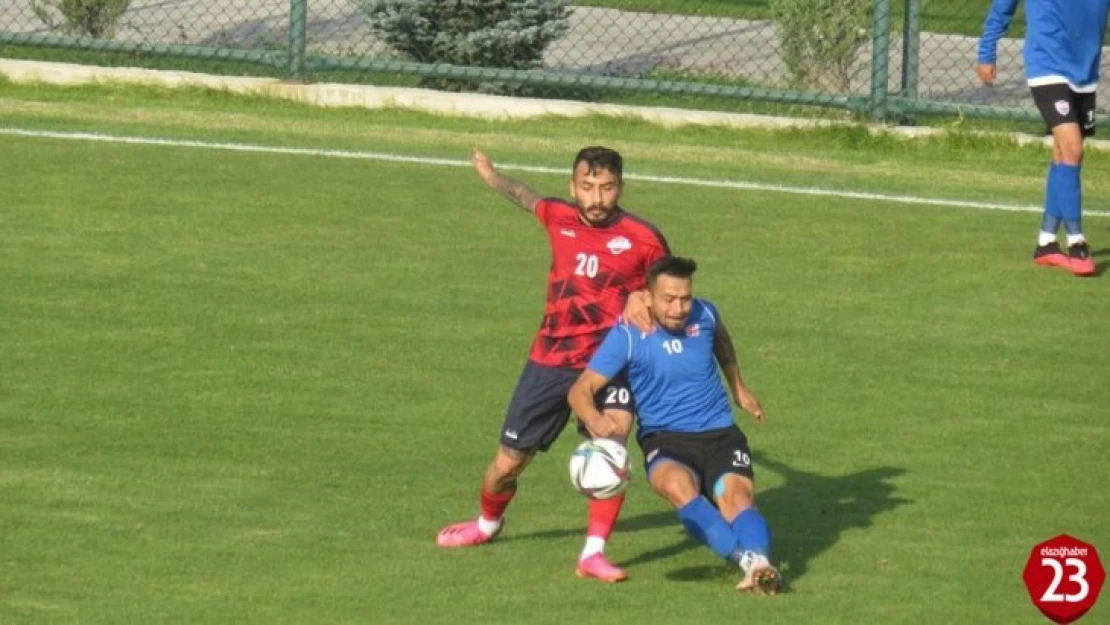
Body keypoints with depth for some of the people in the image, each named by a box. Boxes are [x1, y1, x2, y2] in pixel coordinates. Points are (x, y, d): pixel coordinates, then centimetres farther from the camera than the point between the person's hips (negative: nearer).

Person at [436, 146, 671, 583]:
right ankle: (488, 523, 42)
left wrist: (641, 298, -13)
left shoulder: (642, 239, -9)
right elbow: (528, 200, 24)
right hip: (551, 361, 3)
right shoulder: (559, 218, 0)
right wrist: (491, 177, 41)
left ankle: (594, 552, -23)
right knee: (507, 464, 10)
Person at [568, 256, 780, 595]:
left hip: (719, 432, 3)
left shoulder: (704, 315, 0)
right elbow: (581, 390, -13)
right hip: (665, 439, -3)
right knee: (678, 485, -37)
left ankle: (760, 564, -52)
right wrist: (594, 420, -34)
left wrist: (738, 388, 36)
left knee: (736, 495, -28)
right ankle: (746, 558, -50)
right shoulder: (627, 335, -10)